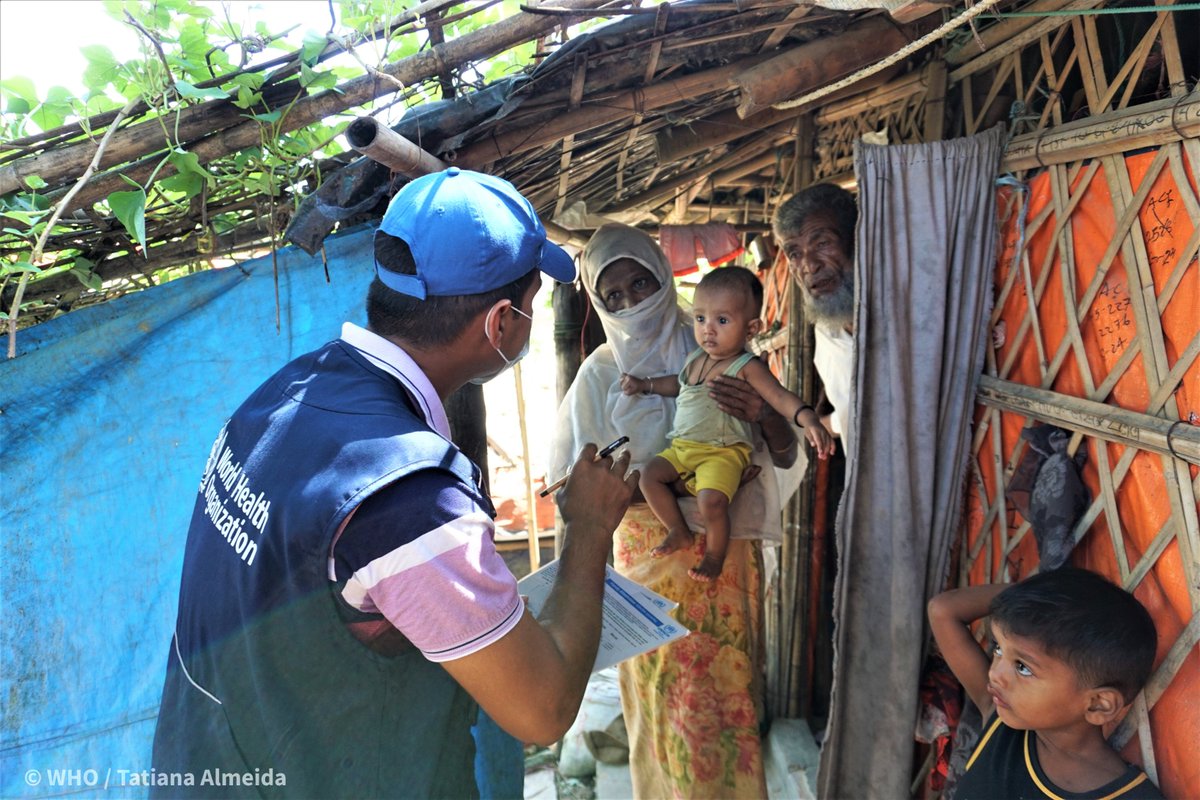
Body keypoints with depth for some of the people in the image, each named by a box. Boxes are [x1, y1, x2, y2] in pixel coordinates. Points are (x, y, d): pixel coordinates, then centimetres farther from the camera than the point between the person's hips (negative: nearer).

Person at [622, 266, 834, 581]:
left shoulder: (747, 368, -13)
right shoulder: (694, 360, 9)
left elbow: (781, 396, -24)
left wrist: (809, 420, -41)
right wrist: (645, 384, 25)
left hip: (723, 452, -7)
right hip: (682, 446, 7)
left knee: (711, 501, -25)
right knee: (649, 476, -6)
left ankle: (714, 556, 5)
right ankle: (680, 532, 13)